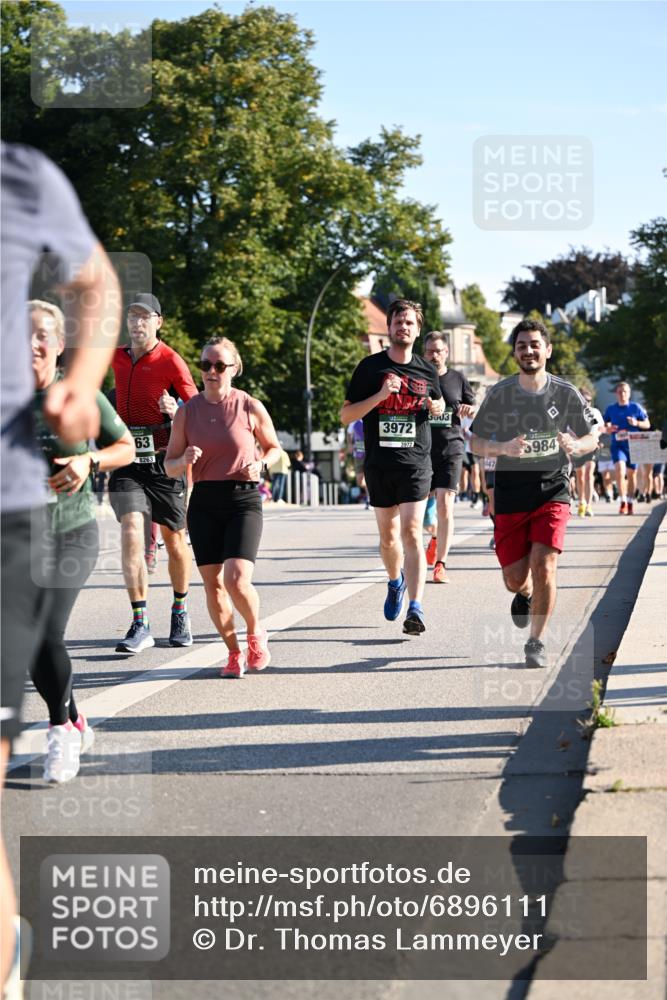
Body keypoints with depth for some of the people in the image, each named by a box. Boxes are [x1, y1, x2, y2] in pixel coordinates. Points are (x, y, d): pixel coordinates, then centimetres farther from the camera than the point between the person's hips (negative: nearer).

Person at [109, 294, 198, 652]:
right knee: (131, 533, -15)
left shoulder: (171, 361, -6)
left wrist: (176, 411, -28)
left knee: (174, 540, 9)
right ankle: (140, 625, -15)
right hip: (128, 460, 3)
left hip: (164, 460, -3)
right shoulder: (117, 358, 9)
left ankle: (180, 612, 33)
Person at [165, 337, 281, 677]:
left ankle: (256, 634, 14)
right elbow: (169, 466, 8)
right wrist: (184, 460, -14)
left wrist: (260, 464, -7)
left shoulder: (250, 407, -2)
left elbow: (274, 447, 14)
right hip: (204, 502, 3)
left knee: (237, 581, -16)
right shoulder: (187, 411, 3)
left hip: (243, 499, -3)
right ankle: (234, 653, 21)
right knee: (213, 584, 2)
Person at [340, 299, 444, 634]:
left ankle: (416, 608, -19)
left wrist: (437, 407, 2)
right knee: (388, 535, 12)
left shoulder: (427, 371, 7)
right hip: (379, 464, 1)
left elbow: (438, 403, 27)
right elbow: (346, 415, -1)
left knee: (411, 533, -14)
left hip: (416, 464, -1)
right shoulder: (370, 367, 2)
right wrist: (380, 395, -15)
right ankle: (396, 582, 41)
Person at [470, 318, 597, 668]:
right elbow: (476, 443, 1)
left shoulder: (565, 393, -2)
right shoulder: (499, 394, -3)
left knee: (543, 564, -17)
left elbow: (592, 439, 6)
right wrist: (503, 448, -20)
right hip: (510, 494, 1)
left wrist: (575, 445, -18)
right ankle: (526, 594, 43)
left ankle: (536, 643, -1)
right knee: (514, 579, 3)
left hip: (552, 491, -1)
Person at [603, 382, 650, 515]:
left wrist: (637, 423, -13)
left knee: (631, 473, 8)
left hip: (633, 445, 0)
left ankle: (630, 502, 24)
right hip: (617, 444, 0)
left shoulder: (636, 408, 3)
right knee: (619, 469, -22)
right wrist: (608, 429, -7)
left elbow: (647, 424, 7)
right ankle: (623, 501, -19)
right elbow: (605, 426, 17)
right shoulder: (610, 409, 7)